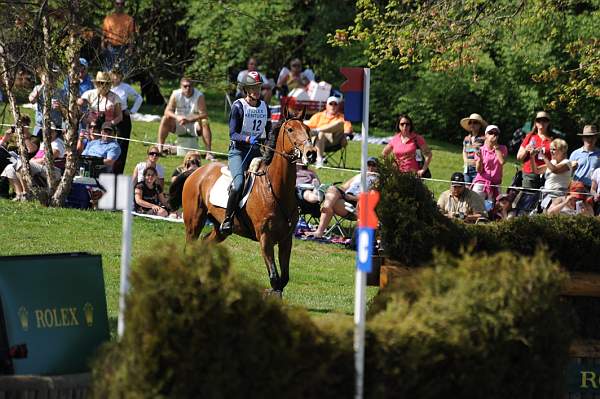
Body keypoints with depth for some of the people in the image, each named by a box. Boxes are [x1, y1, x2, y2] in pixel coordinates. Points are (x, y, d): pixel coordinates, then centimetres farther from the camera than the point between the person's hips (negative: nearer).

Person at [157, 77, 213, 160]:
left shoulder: (199, 96, -15)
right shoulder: (175, 94, -9)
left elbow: (204, 114, -23)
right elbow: (167, 111, -14)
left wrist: (189, 120, -36)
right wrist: (177, 117, -35)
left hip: (194, 124, -2)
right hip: (179, 126, 2)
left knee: (205, 123, -31)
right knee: (165, 119, -22)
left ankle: (208, 152, -31)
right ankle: (160, 148, -20)